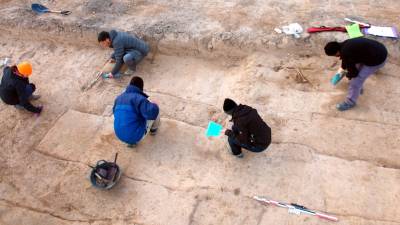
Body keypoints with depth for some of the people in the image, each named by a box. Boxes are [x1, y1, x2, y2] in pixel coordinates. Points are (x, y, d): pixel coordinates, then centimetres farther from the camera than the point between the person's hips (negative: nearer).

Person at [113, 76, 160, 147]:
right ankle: (153, 129, 38)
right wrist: (154, 106, -4)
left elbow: (115, 111, 26)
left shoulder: (119, 98, 7)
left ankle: (131, 141, 22)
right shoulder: (139, 98, -17)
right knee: (155, 110, 7)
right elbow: (152, 112, -29)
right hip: (137, 135, -6)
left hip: (121, 135, 7)